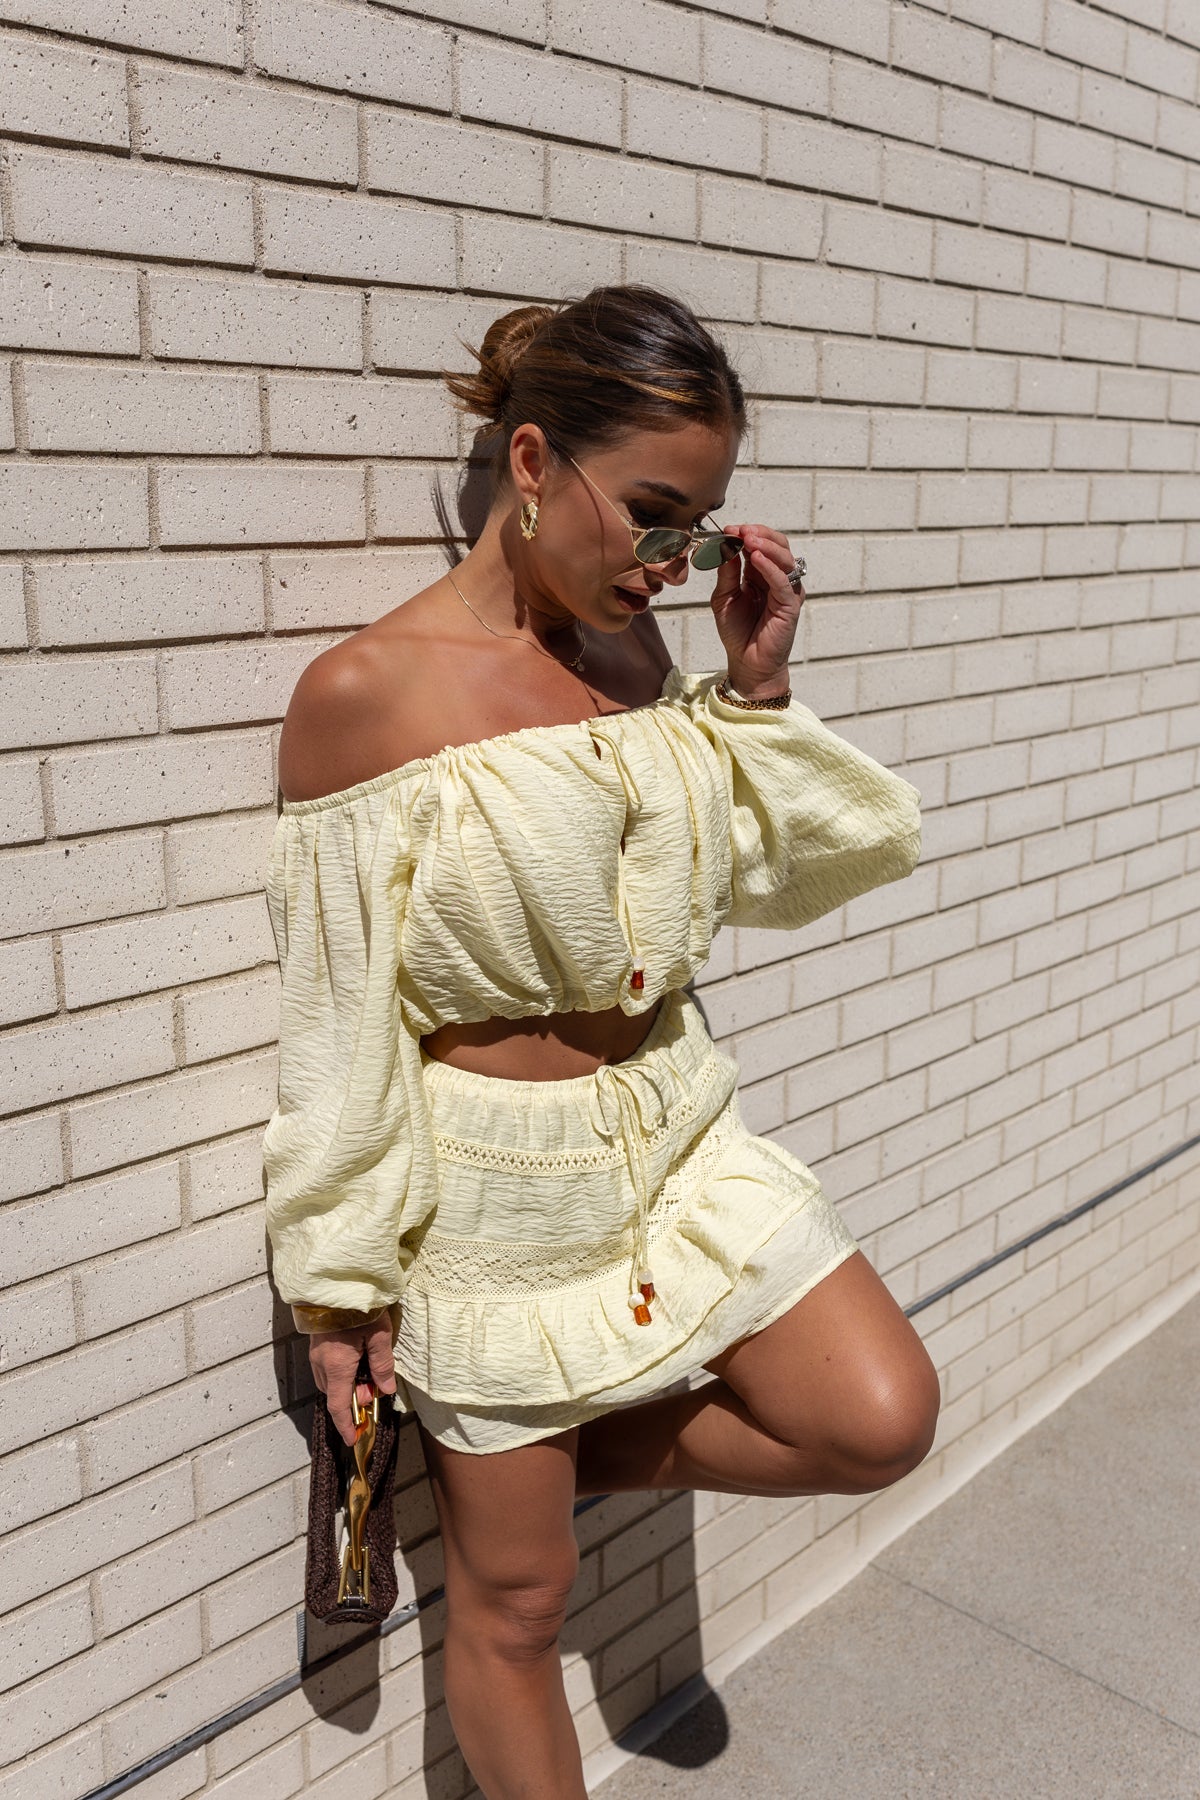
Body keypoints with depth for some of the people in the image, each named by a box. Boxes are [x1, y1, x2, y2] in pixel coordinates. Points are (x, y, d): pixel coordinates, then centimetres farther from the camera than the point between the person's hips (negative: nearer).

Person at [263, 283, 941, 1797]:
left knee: (882, 1422, 2)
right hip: (490, 1185, -5)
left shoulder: (635, 648, -1)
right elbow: (338, 1016, -12)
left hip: (675, 1132, 6)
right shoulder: (365, 690, -18)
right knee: (515, 1601, 13)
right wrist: (338, 1281, -7)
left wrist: (756, 685, -5)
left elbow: (750, 875, 10)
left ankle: (562, 1458, 22)